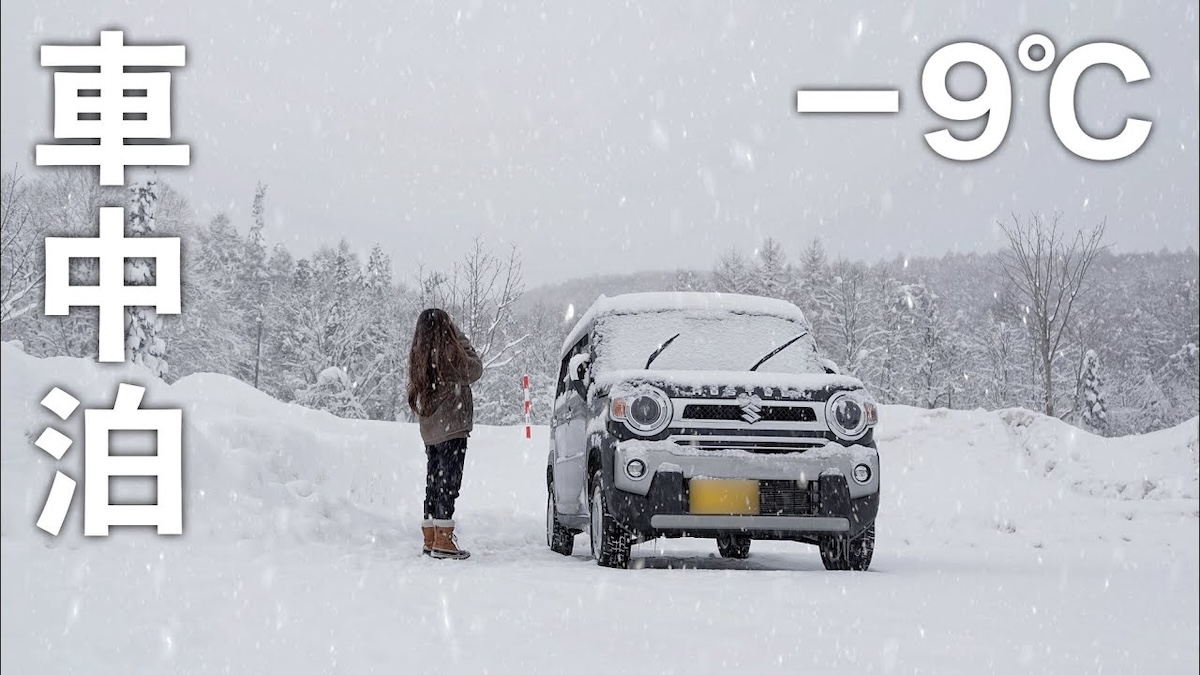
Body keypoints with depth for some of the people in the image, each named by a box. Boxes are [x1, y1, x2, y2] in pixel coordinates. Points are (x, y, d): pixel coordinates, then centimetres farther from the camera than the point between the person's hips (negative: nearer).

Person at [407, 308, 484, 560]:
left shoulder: (419, 357, 6)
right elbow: (474, 371, -2)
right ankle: (443, 541, -9)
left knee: (434, 483, 13)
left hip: (430, 431, 7)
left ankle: (430, 540, 16)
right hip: (452, 428, -7)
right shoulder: (449, 353, -14)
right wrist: (460, 338, 6)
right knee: (448, 483, -6)